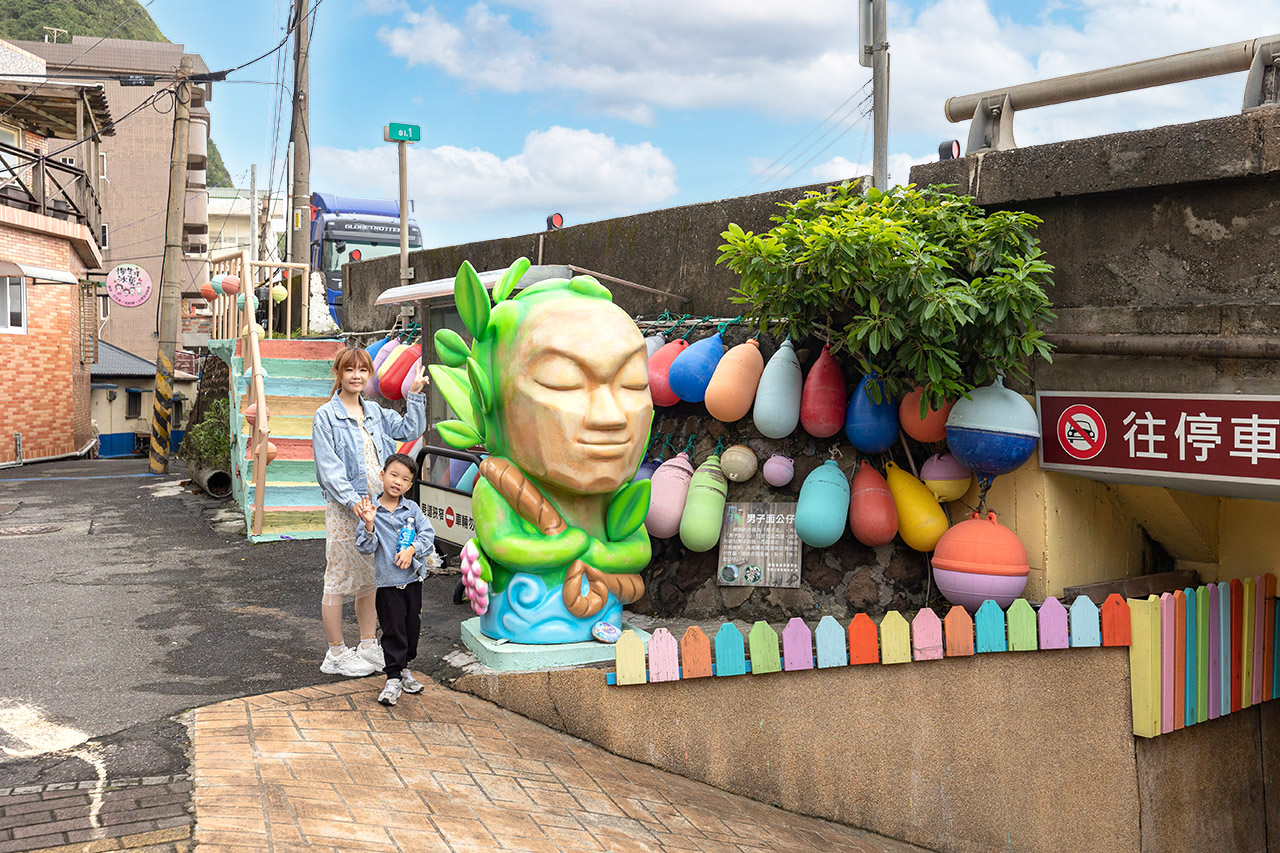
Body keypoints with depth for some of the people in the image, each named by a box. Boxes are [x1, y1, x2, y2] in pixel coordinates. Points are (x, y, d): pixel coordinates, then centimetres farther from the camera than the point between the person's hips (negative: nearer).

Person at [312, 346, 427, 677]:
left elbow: (410, 429, 20)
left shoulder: (375, 412, 12)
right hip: (344, 508, -6)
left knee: (371, 578, 13)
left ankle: (368, 647, 25)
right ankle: (336, 654, 13)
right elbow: (329, 469, -13)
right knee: (339, 579, 2)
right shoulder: (326, 416, -7)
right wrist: (354, 502, -22)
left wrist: (415, 394, 10)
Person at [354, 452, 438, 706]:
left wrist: (412, 549, -18)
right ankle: (394, 679, 6)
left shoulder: (412, 509, 2)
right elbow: (365, 547, -10)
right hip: (388, 581, -3)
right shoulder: (372, 511, -5)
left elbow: (427, 533, -3)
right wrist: (369, 525, -25)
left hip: (413, 577, 4)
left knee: (413, 625, 13)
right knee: (393, 629, -2)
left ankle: (403, 667, 32)